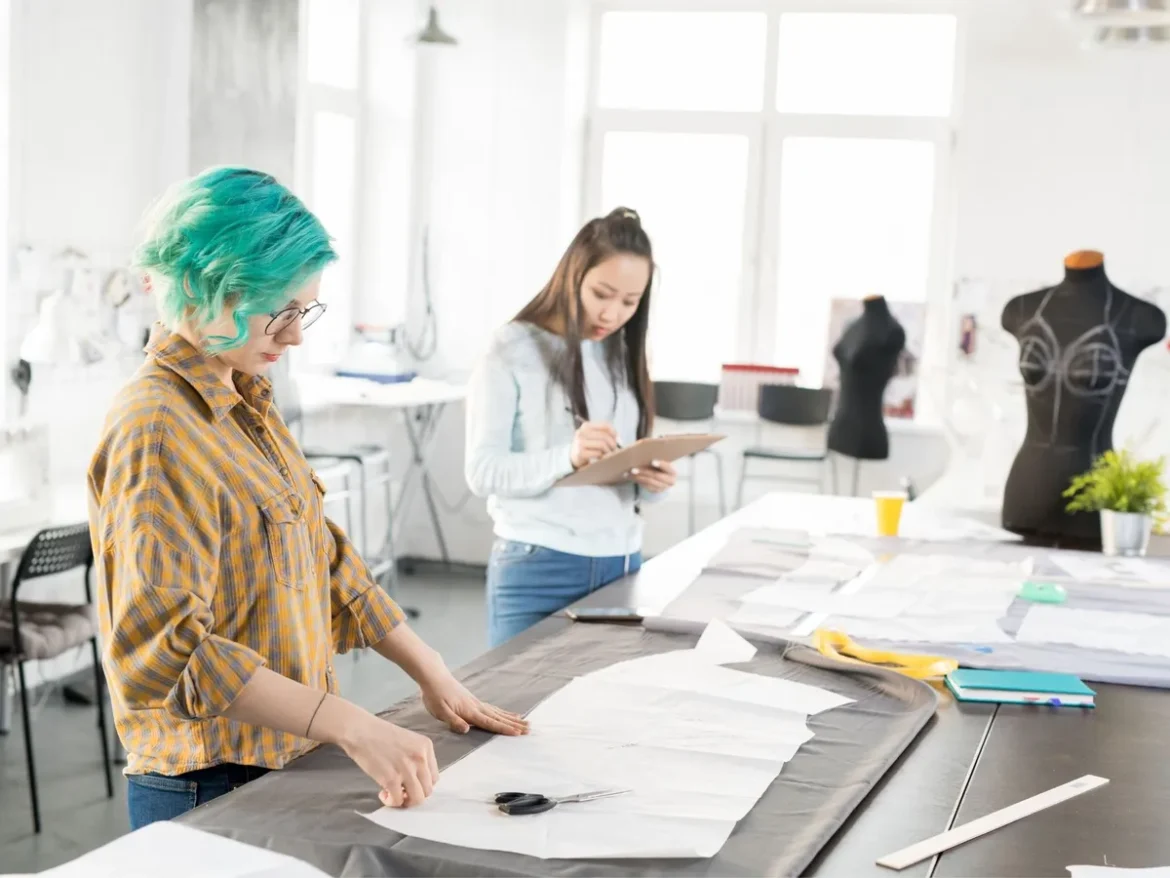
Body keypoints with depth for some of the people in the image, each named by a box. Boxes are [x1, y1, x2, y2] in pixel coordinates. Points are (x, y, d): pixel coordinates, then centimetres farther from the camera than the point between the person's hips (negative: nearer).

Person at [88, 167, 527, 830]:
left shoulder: (247, 406, 8)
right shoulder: (157, 430, -20)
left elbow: (324, 558, 12)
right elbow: (166, 648, -27)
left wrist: (431, 673, 5)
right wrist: (350, 725, -32)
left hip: (286, 765, 8)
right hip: (211, 788, -8)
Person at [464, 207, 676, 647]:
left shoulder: (624, 355, 12)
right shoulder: (512, 351, -6)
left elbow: (630, 469, 15)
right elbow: (483, 472, -13)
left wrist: (651, 480, -8)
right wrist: (567, 457, -28)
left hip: (621, 563, 5)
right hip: (537, 568, -5)